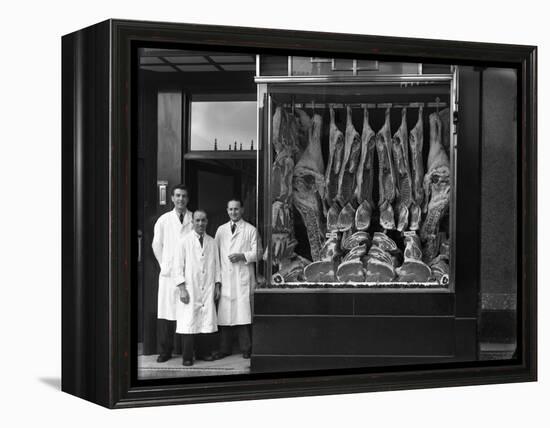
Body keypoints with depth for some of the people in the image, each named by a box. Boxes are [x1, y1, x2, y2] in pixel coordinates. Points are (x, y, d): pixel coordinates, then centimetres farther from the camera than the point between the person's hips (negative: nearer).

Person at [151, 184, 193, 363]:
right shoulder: (163, 220, 8)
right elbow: (157, 245, 14)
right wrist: (165, 264, 11)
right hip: (168, 274, 1)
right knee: (165, 314, -1)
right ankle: (165, 351, 7)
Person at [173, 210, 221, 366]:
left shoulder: (212, 242, 11)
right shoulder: (185, 242, 0)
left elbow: (216, 265, 16)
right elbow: (178, 266, -1)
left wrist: (217, 286, 10)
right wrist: (182, 289, -8)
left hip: (208, 290, 3)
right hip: (190, 290, -3)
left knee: (207, 322, 0)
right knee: (189, 322, -6)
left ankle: (204, 353, 11)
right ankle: (187, 357, -1)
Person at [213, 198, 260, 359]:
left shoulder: (251, 230, 6)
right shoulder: (221, 230, 16)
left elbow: (256, 253, 2)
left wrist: (242, 256, -14)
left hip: (243, 276, -3)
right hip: (225, 277, 3)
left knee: (244, 313, -6)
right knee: (224, 313, 0)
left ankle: (246, 348, 2)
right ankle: (224, 348, 6)